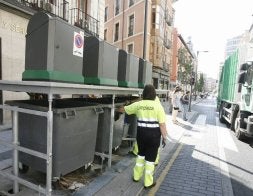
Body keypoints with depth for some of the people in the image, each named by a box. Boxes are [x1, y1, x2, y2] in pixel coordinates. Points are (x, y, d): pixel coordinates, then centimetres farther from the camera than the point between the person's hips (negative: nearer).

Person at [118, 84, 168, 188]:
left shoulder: (138, 104, 0)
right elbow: (162, 124, -11)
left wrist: (117, 109, 33)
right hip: (154, 135, -3)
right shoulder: (157, 105, -9)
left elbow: (124, 109, 13)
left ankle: (136, 176, 36)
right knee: (150, 157, 10)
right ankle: (148, 182, 23)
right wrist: (164, 137, -2)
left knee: (141, 154, 24)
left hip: (141, 133, 3)